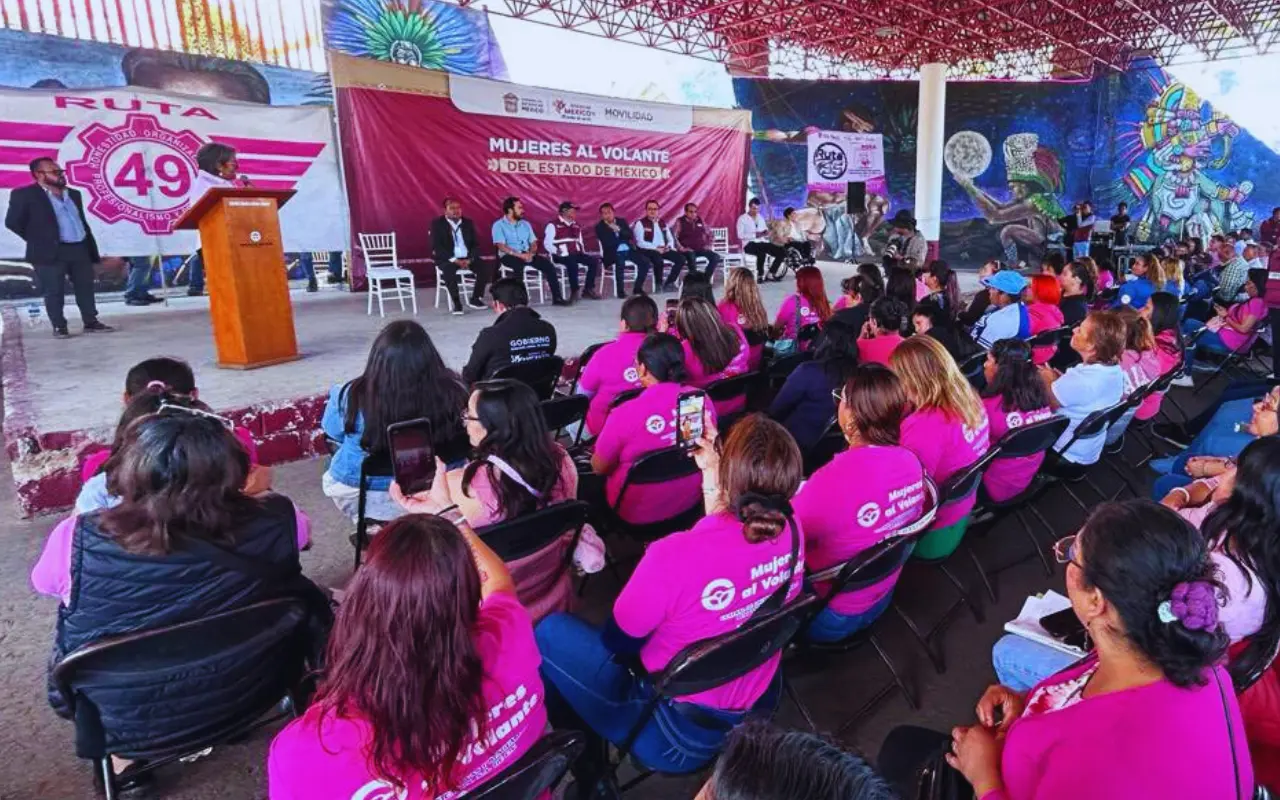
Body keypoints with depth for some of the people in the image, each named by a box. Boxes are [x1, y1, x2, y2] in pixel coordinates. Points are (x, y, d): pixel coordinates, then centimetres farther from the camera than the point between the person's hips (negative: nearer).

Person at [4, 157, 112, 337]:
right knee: (54, 292, 1)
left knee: (86, 288, 7)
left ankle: (91, 322, 14)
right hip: (51, 252, -5)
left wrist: (92, 249, 12)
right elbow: (12, 222, -4)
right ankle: (59, 327, 8)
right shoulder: (24, 195, -3)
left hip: (80, 249, 5)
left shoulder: (73, 194, 15)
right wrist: (39, 241, -4)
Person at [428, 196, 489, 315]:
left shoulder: (468, 223, 10)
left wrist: (470, 259, -13)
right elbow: (437, 247, -10)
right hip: (448, 258, -3)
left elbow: (475, 244, 7)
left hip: (467, 257, 4)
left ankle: (475, 298, -6)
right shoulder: (437, 224, -1)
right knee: (449, 270, -36)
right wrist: (454, 260, -20)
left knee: (484, 268, -22)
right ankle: (457, 303, -25)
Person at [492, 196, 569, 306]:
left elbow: (534, 243, 13)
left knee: (548, 265, -17)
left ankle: (557, 297, -16)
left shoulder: (525, 224, 17)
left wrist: (530, 253, -10)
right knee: (519, 265, -39)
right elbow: (501, 246, -12)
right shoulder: (499, 225, 0)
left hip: (527, 255, 5)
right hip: (509, 256, -5)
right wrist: (520, 255, -21)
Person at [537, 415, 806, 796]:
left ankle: (586, 758, 23)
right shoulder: (791, 530, -14)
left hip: (682, 736, -6)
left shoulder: (676, 555, -33)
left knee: (551, 632, 5)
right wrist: (715, 470, 8)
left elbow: (618, 641, -15)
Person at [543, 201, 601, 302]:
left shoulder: (575, 226, 22)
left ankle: (588, 289, -8)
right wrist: (557, 252, -22)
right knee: (573, 263, -38)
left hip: (576, 254, 7)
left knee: (594, 261, -15)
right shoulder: (553, 225, 1)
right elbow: (547, 243, -5)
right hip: (562, 256, -7)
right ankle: (574, 291, -26)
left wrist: (583, 252, 11)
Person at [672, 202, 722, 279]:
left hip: (700, 249, 5)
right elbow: (674, 236, -8)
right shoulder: (680, 221, 2)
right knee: (691, 256, -40)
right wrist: (681, 248, -18)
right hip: (687, 250, -5)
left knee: (716, 257, -19)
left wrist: (707, 245, 8)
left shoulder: (700, 221, 15)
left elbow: (709, 234, 23)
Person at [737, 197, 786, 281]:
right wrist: (755, 235, -21)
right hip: (749, 244, -6)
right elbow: (740, 235, -11)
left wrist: (766, 233, -6)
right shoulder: (742, 219, 2)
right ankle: (760, 275, -22)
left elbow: (766, 233, 20)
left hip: (763, 242, 6)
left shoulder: (761, 217, 20)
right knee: (762, 252, -39)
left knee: (782, 252, -14)